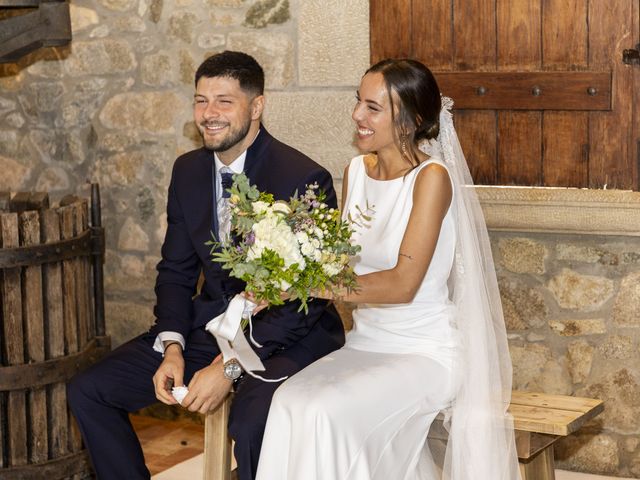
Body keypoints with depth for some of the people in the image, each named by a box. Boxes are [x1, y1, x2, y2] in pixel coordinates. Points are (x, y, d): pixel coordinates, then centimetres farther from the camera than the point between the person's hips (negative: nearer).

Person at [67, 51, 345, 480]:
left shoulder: (305, 179, -17)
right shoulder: (188, 171, 4)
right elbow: (176, 271, 11)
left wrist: (230, 366, -22)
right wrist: (171, 347, -8)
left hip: (287, 335, -6)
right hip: (210, 323, 6)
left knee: (253, 424, -36)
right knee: (88, 391, -4)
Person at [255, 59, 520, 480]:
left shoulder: (432, 177, -15)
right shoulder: (357, 170, 5)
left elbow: (403, 283, -20)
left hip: (426, 352, -6)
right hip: (366, 342, 6)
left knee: (326, 413, -27)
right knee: (290, 403, -20)